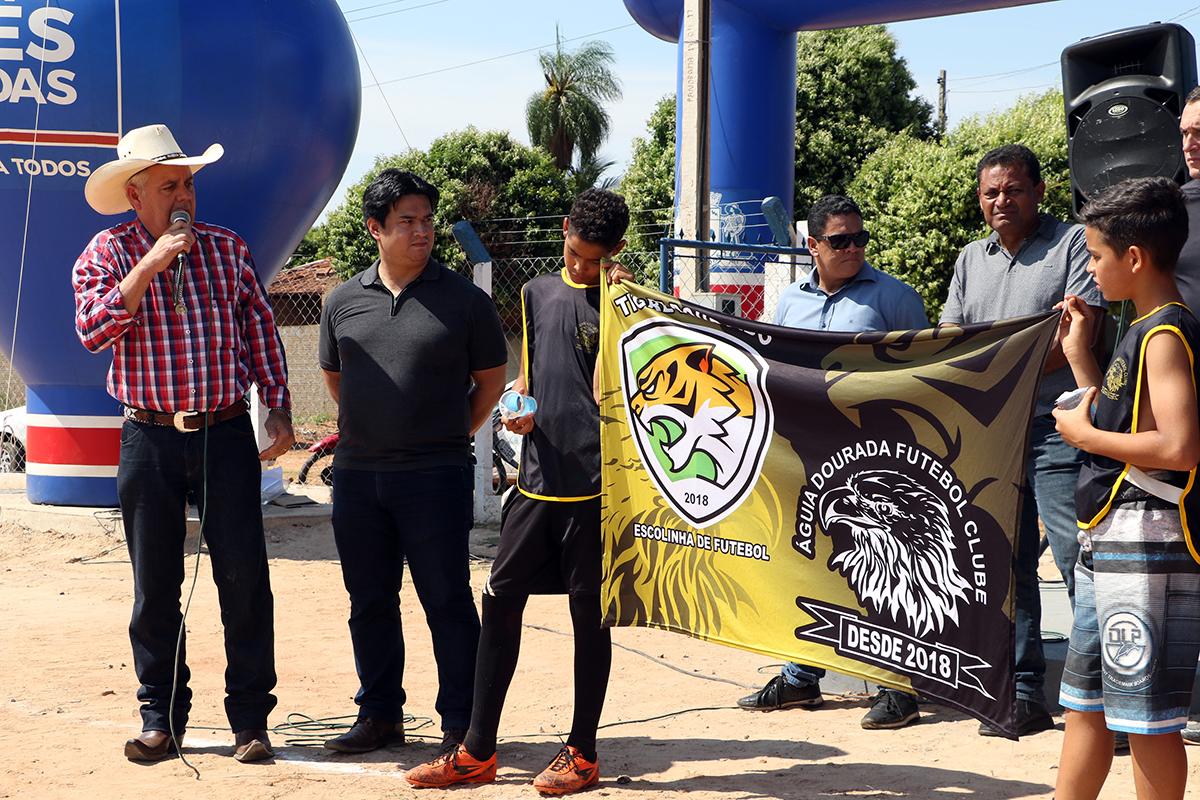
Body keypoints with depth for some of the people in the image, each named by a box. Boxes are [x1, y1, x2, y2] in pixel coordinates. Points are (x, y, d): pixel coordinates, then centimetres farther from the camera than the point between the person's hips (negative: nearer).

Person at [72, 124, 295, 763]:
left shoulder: (228, 249, 8)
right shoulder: (108, 252, 1)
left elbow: (260, 332, 12)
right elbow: (92, 330, -14)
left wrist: (279, 411, 5)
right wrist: (151, 263, -18)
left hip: (227, 435, 1)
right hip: (150, 440, -1)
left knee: (245, 579, -2)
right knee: (155, 586, 6)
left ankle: (250, 718, 7)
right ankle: (160, 718, 16)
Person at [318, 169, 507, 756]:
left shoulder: (463, 300, -2)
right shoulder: (344, 301, 8)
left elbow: (491, 379, 7)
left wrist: (451, 435, 5)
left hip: (436, 475, -4)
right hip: (356, 473, 4)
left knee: (447, 601, -1)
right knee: (369, 601, 12)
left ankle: (461, 723, 6)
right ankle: (380, 714, 24)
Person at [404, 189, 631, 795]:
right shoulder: (538, 293, 15)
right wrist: (520, 410, 3)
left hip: (593, 479, -5)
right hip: (537, 476, 5)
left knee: (588, 613, 3)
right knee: (500, 600, 4)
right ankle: (478, 751, 12)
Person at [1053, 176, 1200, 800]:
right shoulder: (1142, 332, 16)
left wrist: (1085, 434, -15)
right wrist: (1079, 357, 17)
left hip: (1148, 547, -10)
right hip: (1108, 544, 11)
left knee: (1146, 717, -3)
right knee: (1084, 707, 16)